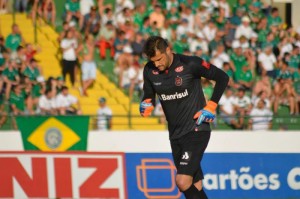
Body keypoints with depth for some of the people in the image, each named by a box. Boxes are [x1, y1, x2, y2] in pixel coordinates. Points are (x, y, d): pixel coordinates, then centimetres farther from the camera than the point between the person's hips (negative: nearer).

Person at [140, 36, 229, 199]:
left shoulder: (190, 64, -15)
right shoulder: (149, 71, -1)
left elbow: (222, 77, -6)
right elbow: (148, 95, 14)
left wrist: (210, 106, -10)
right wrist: (146, 106, -9)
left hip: (196, 129, -6)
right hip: (175, 134, 6)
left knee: (183, 182, -21)